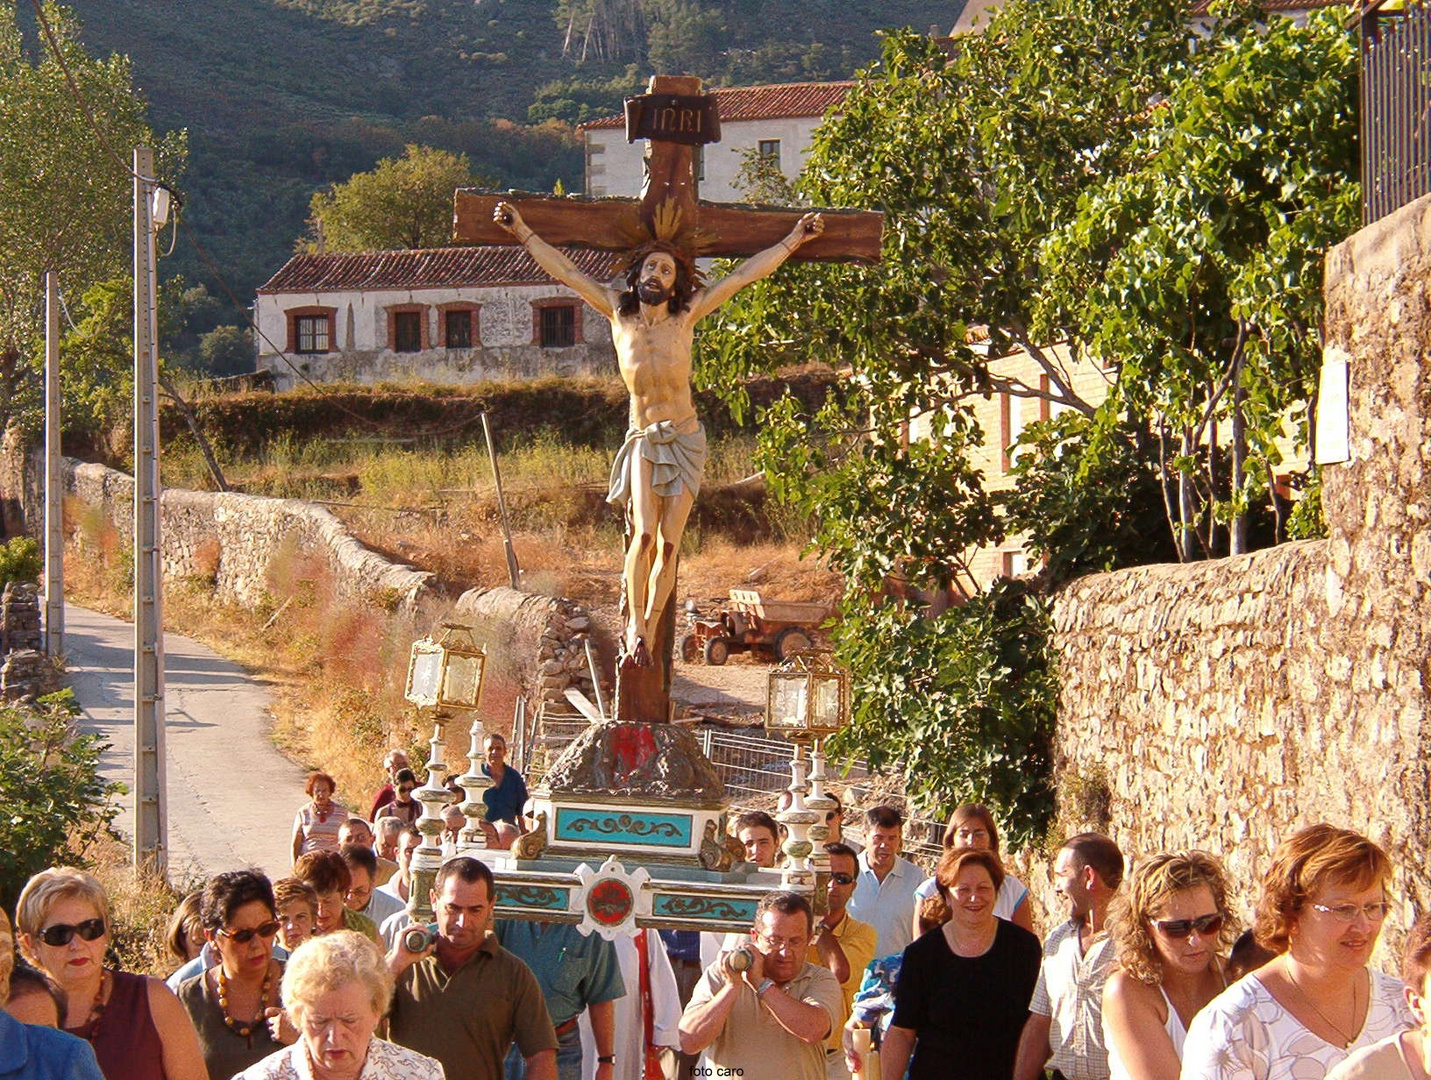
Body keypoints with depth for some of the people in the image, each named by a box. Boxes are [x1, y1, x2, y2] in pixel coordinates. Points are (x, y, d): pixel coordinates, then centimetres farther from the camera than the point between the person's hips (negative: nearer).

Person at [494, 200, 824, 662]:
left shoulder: (686, 314, -2)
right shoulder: (618, 310, -1)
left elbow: (744, 275, 3)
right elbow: (566, 272, 4)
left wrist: (794, 240, 7)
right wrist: (522, 232, 4)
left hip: (685, 441, 0)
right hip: (643, 440, 0)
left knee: (668, 543, -4)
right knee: (644, 534, -16)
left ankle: (647, 628, 7)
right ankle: (634, 624, -3)